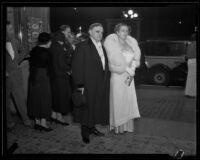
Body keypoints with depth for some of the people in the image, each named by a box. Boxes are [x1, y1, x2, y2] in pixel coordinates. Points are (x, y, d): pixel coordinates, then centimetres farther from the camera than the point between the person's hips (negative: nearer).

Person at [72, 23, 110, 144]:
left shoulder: (102, 47, 13)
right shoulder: (82, 46, -10)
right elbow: (77, 67, -13)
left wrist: (106, 81, 10)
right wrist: (80, 85, -18)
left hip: (102, 85, 7)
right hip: (89, 85, -7)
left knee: (97, 108, 15)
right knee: (87, 108, 4)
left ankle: (92, 128, 32)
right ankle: (85, 133, 19)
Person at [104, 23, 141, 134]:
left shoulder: (132, 42, 10)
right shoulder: (112, 42, -4)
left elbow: (136, 59, 4)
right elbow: (116, 60, -12)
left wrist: (131, 73, -9)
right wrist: (129, 70, -9)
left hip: (129, 76, 5)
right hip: (117, 76, -5)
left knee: (129, 101, 8)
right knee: (117, 101, 0)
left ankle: (127, 125, 18)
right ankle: (118, 126, 10)